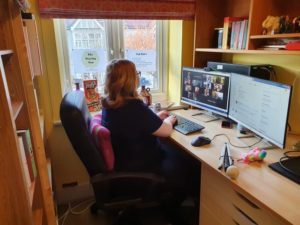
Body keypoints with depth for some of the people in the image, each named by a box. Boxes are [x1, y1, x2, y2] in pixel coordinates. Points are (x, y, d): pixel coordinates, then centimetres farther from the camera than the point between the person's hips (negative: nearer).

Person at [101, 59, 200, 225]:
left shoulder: (109, 103, -3)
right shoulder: (133, 107, -31)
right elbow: (166, 131, -19)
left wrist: (155, 117, 12)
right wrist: (169, 120, 2)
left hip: (122, 158, 9)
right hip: (137, 167, -9)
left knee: (175, 151, 21)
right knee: (189, 163, 10)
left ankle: (168, 202, 36)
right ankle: (172, 208, 34)